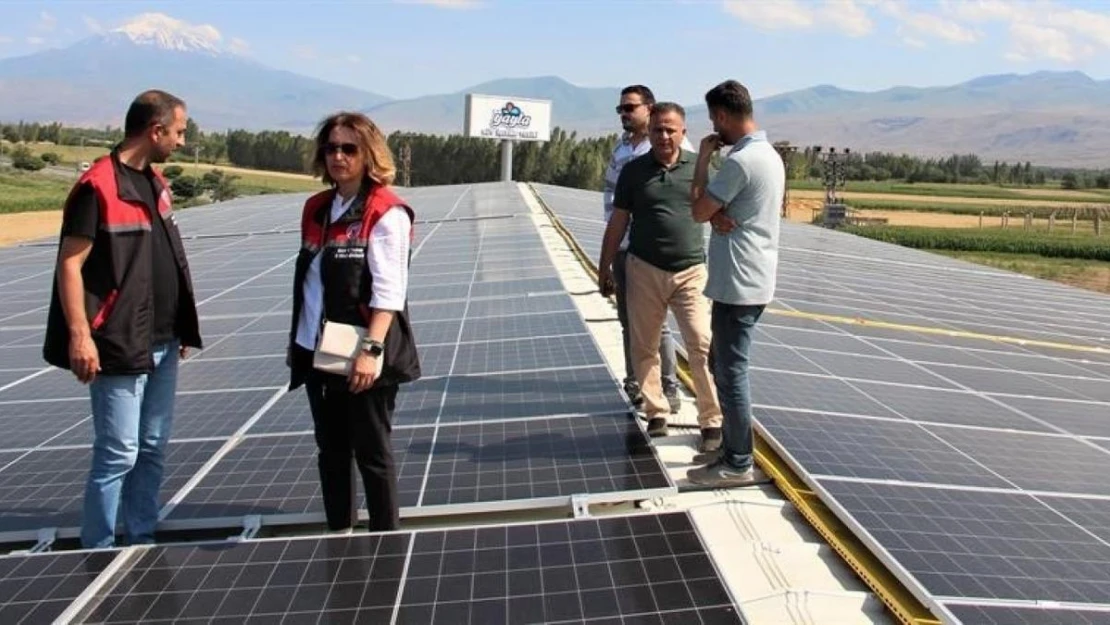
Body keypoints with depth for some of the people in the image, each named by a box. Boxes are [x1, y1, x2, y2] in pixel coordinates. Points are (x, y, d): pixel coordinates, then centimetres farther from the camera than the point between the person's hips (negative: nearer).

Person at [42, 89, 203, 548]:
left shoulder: (156, 182, 13)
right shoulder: (97, 186, -12)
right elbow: (70, 265, -14)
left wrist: (181, 327, 19)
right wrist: (80, 335, -20)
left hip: (162, 343, 8)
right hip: (119, 348, -8)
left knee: (153, 449, 14)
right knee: (118, 454, -2)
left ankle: (141, 542, 27)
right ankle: (97, 553, 14)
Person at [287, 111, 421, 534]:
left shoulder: (385, 213, -12)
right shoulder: (317, 209, 11)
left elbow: (389, 290, -18)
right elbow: (306, 282, 16)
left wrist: (373, 349, -25)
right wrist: (296, 340, 16)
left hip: (361, 356, -7)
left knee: (372, 452, 5)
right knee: (330, 450, 16)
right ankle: (338, 534, 32)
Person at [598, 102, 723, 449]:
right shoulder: (633, 170, 3)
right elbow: (617, 223, 7)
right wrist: (604, 268, 8)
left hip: (691, 271, -1)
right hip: (644, 271, 1)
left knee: (702, 347, -6)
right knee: (644, 348, 8)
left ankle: (712, 422, 5)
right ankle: (656, 414, 23)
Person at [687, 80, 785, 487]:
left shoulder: (739, 161, -19)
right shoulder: (770, 155, 14)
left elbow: (698, 212, -11)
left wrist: (702, 160, -3)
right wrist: (719, 216, -8)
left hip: (738, 284, -10)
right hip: (752, 279, 10)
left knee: (731, 373, -2)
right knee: (727, 366, 18)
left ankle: (739, 465, 8)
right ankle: (731, 446, 28)